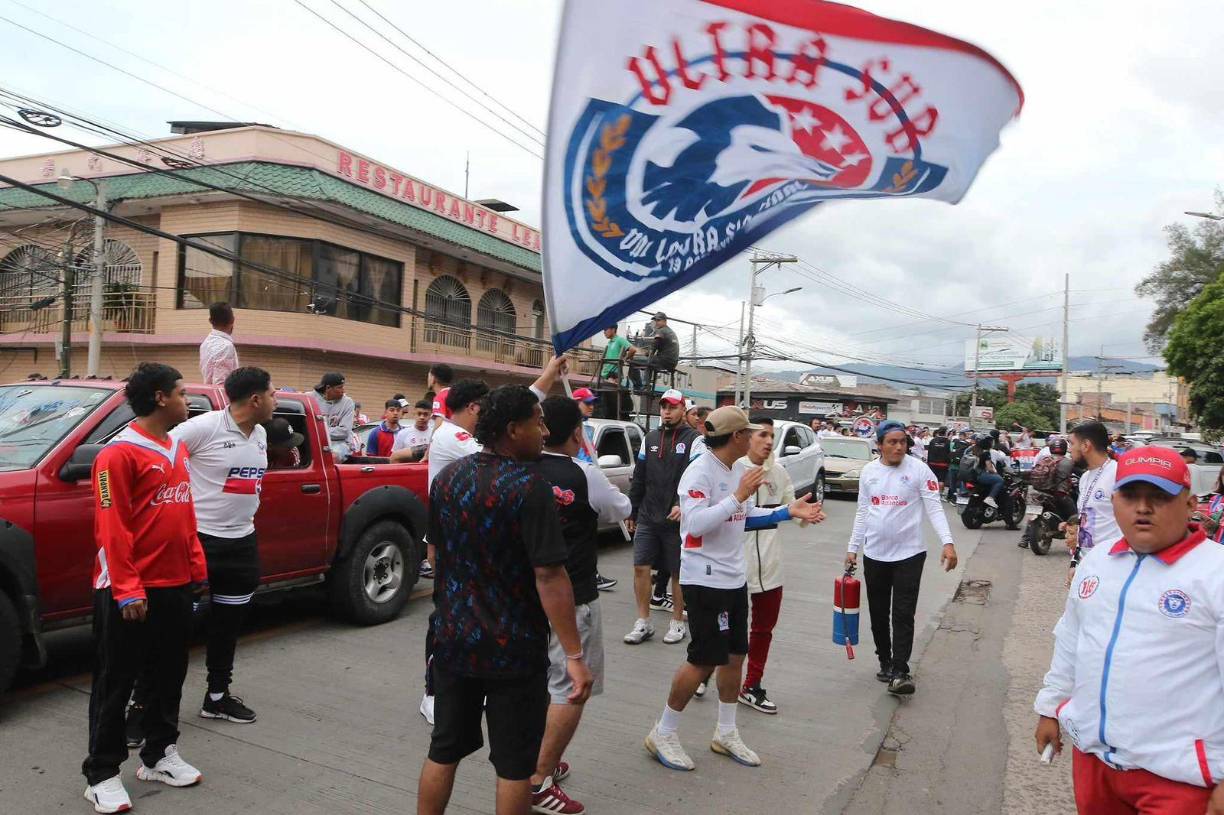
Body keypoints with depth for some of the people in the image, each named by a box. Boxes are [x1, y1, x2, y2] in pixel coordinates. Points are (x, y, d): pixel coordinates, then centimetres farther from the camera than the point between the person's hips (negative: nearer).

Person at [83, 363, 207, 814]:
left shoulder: (178, 448, 11)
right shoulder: (120, 452, -14)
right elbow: (112, 528, -17)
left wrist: (196, 565, 12)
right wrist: (127, 590, -19)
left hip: (175, 585, 8)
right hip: (130, 592, -8)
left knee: (169, 675, 17)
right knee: (116, 683, 5)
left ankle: (159, 755, 31)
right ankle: (102, 774, 17)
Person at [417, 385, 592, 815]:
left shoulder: (448, 476, 1)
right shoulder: (529, 486, -20)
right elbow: (549, 576, -24)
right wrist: (574, 656, -20)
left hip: (453, 638, 6)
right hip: (513, 649, -6)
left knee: (443, 750, 19)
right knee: (514, 763, 9)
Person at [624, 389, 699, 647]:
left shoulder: (693, 439, -5)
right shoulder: (650, 438, 11)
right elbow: (639, 478, 14)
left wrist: (684, 506, -26)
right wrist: (632, 513, 13)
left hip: (677, 520, -4)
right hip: (647, 518, 5)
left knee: (678, 573, 7)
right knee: (640, 567, 2)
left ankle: (677, 623, 21)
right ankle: (643, 622, 13)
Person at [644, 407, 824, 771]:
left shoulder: (740, 470, 8)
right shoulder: (700, 472, -18)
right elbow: (695, 523, -29)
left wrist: (788, 512, 8)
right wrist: (738, 496, -29)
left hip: (734, 577, 9)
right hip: (704, 578, -9)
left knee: (734, 655, 15)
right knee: (705, 660, -3)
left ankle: (726, 733, 31)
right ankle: (663, 733, 14)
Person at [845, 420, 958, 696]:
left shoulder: (918, 469, -7)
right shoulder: (869, 471, 4)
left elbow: (934, 508, -10)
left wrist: (948, 542, -23)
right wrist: (852, 548, 10)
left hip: (909, 554, -4)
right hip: (874, 554, 4)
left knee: (903, 615, -5)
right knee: (878, 614, 13)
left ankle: (899, 673, -1)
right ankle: (885, 662, 29)